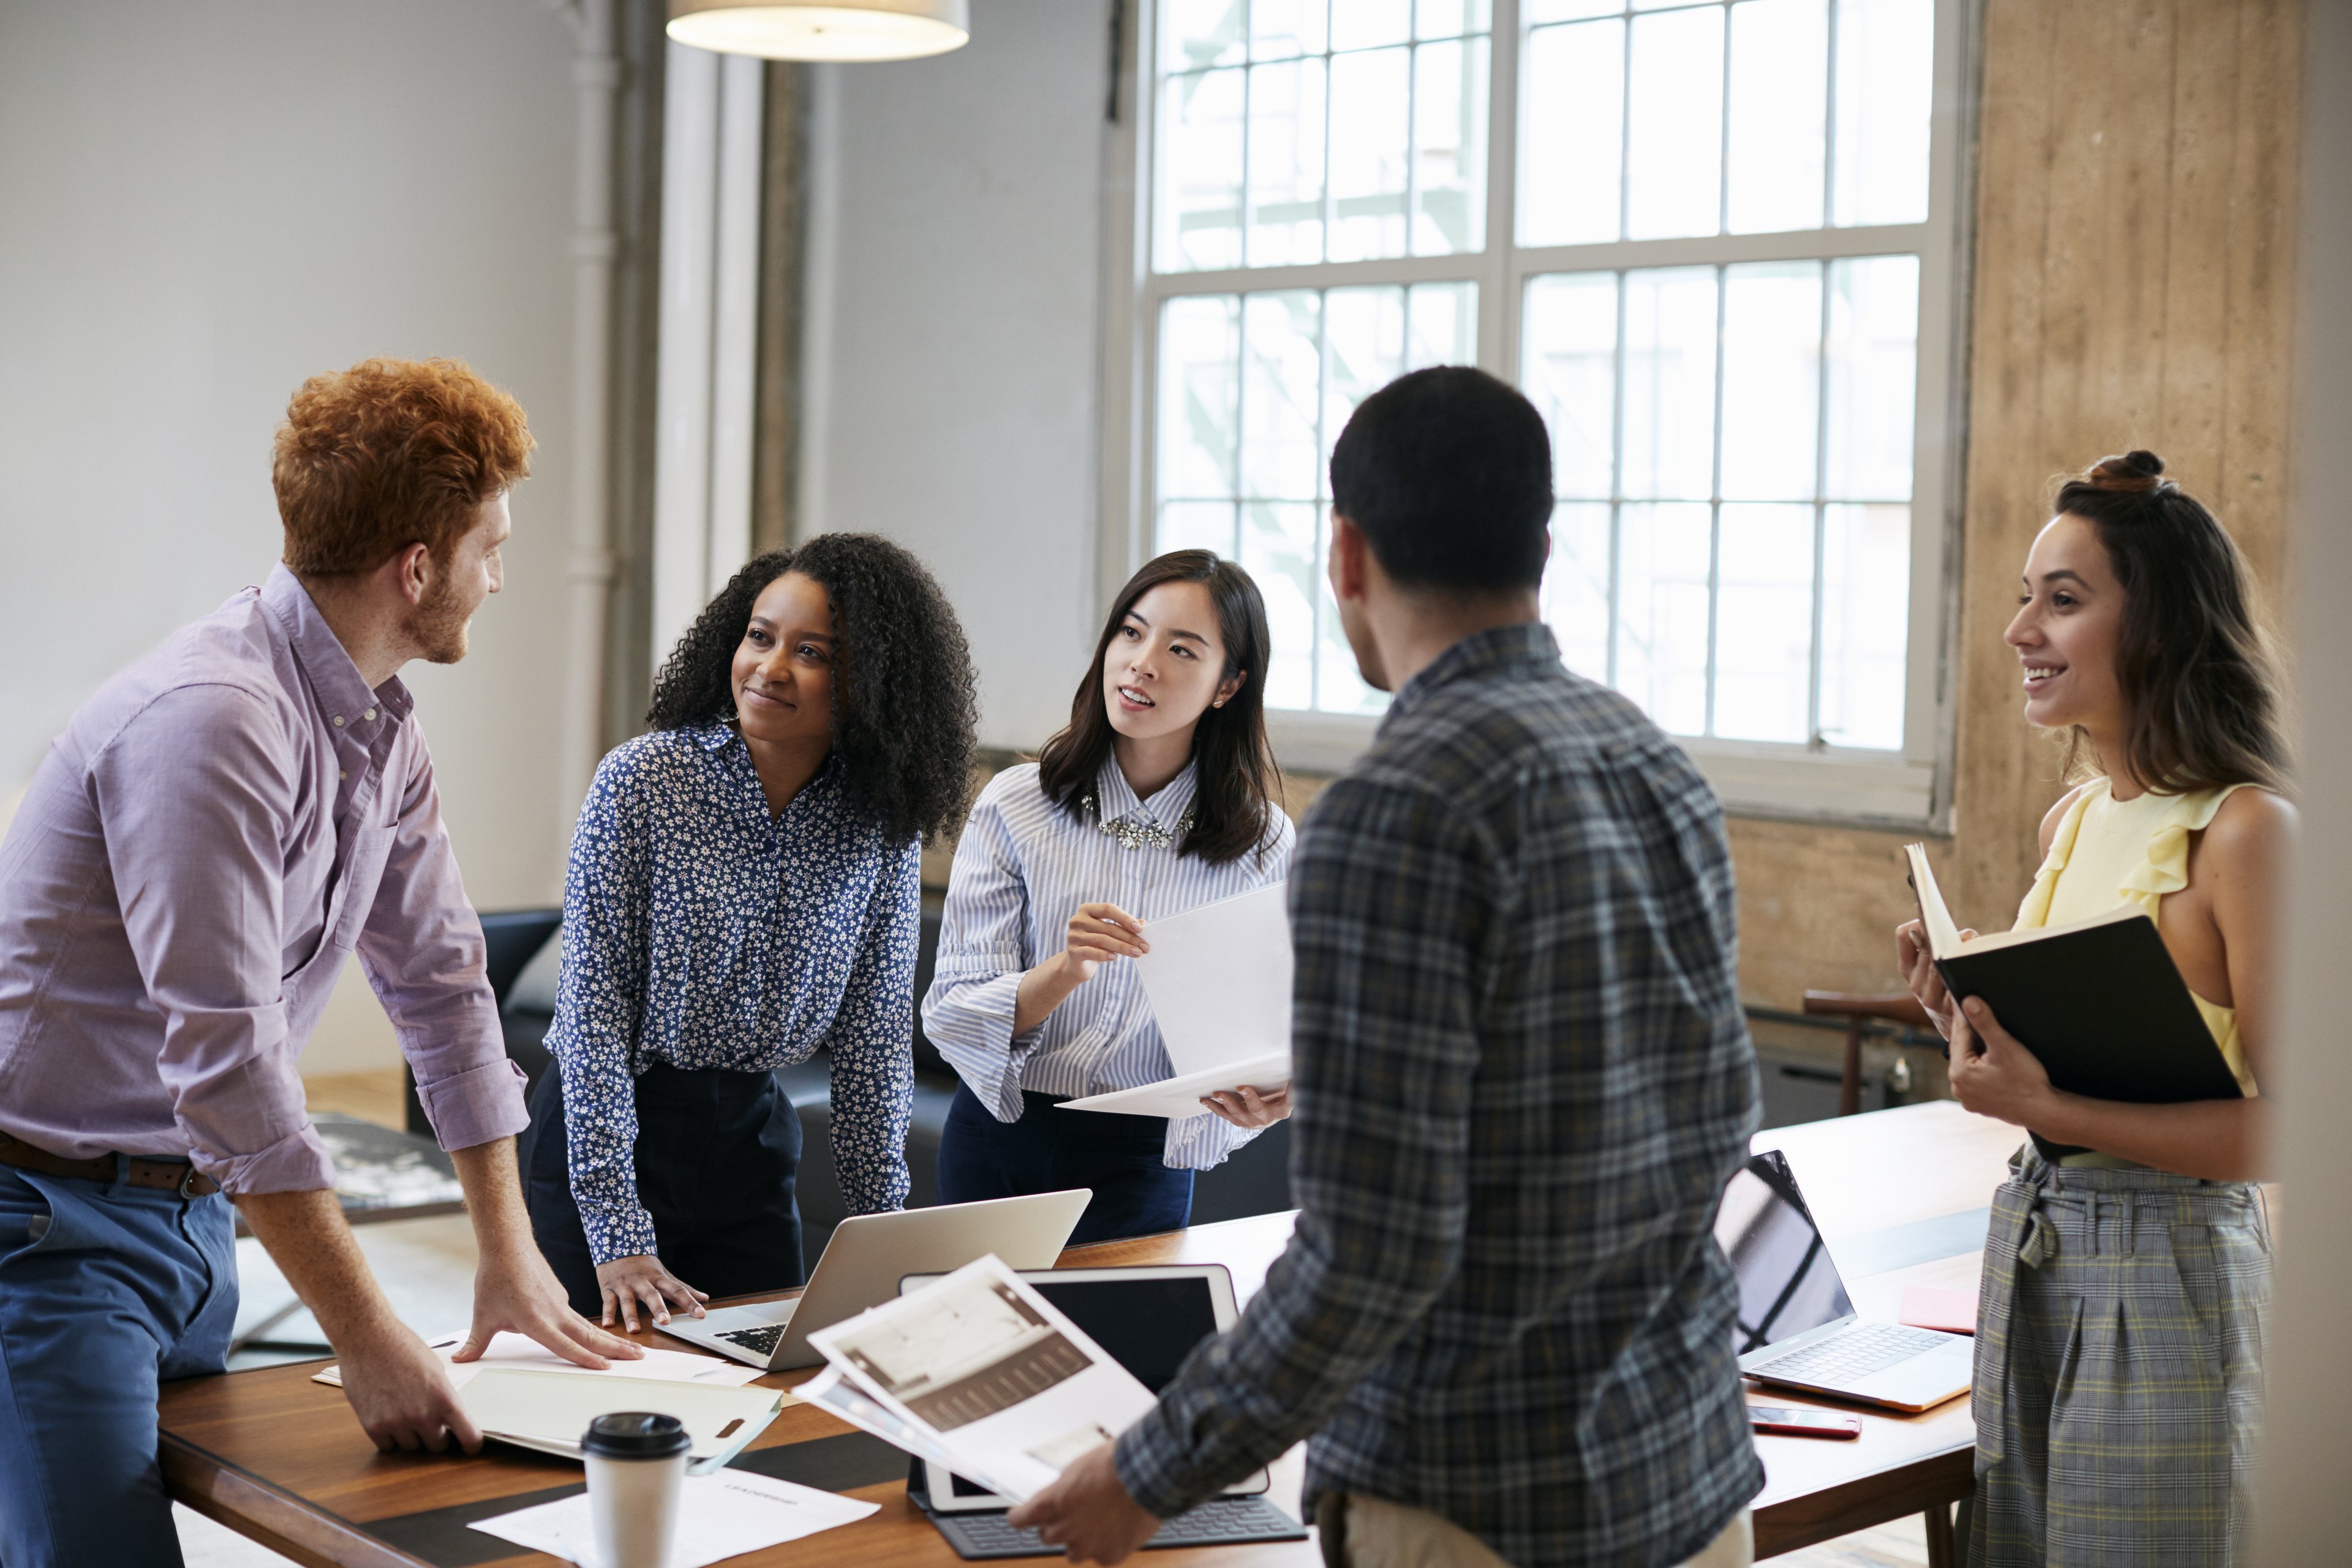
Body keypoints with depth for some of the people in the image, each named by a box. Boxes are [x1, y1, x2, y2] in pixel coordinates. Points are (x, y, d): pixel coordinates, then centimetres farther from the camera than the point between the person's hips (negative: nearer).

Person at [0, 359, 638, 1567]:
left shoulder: (380, 724, 6)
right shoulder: (212, 718, -25)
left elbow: (439, 979, 13)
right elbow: (228, 1060, -29)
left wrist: (508, 1250, 11)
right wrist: (369, 1342, -26)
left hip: (190, 1204, 9)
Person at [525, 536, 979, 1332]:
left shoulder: (882, 823, -3)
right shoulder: (641, 780, -14)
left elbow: (876, 1034, 3)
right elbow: (592, 1009, -16)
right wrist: (619, 1238, -20)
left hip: (752, 1141, 3)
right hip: (605, 1131, -3)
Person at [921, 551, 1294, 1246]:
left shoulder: (1264, 843, -4)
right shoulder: (1014, 804, -6)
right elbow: (952, 1016, -11)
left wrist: (1263, 1098, -25)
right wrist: (1065, 969, -29)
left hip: (1143, 1162, 0)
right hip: (1002, 1143, 0)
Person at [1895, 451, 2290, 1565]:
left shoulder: (2244, 830, -16)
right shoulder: (2072, 819, 9)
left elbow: (2284, 1126, -19)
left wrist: (2045, 1109, -24)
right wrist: (1968, 1021, -1)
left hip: (2167, 1269, -8)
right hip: (2028, 1250, 8)